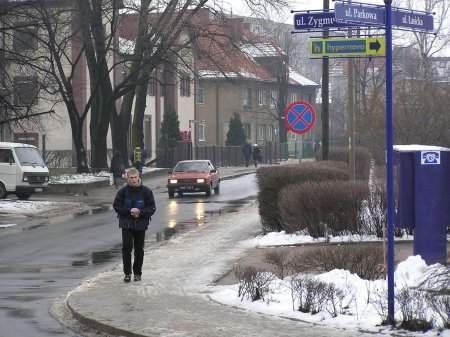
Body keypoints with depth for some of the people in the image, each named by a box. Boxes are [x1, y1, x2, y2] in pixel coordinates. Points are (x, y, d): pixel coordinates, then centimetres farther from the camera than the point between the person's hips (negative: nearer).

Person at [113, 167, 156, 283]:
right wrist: (129, 211, -14)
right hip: (126, 224, -1)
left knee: (139, 249, 7)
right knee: (126, 247, -10)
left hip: (141, 224, 1)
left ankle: (137, 273, 19)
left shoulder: (146, 191, -2)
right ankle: (127, 273, -3)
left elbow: (152, 208, -1)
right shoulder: (123, 191, -2)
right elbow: (116, 206, -1)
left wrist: (140, 212, -16)